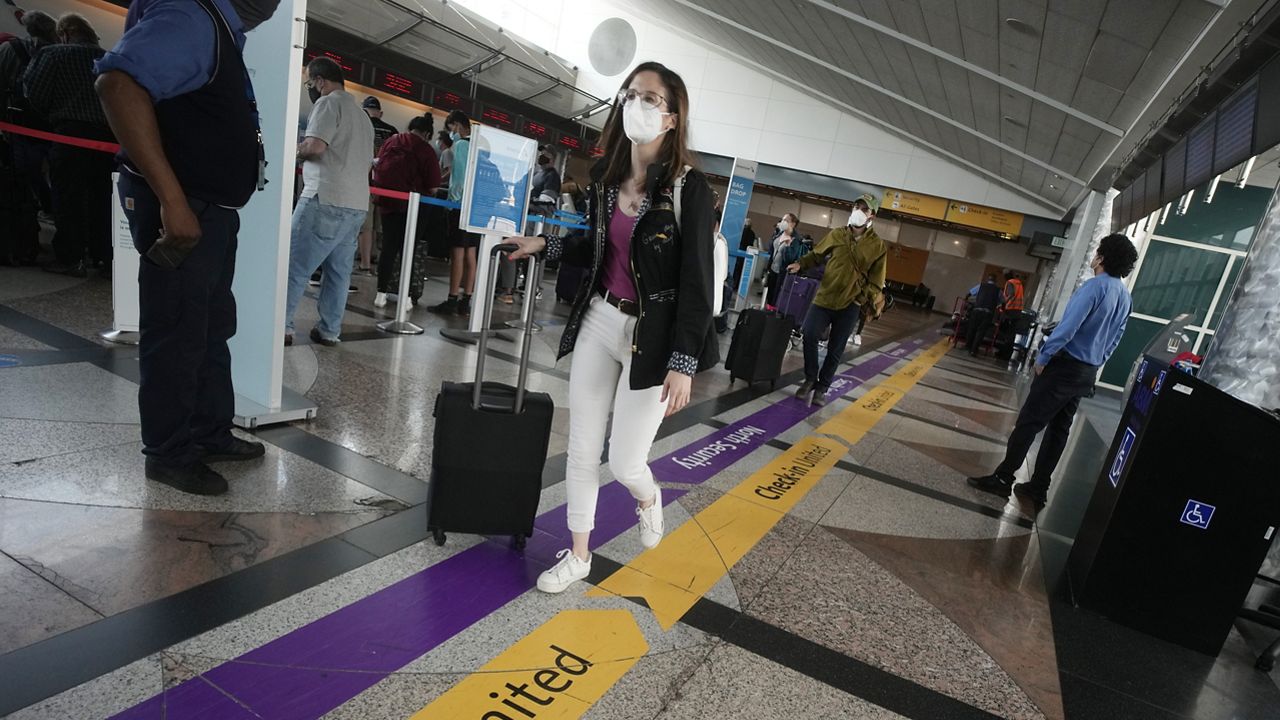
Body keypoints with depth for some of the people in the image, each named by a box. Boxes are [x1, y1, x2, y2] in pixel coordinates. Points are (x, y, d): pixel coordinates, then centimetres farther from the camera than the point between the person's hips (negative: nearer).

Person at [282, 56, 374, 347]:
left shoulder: (329, 103, -3)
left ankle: (281, 326, -5)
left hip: (326, 200, -9)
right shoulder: (362, 115, 24)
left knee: (294, 266, -5)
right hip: (356, 204, 9)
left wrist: (294, 149, 4)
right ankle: (329, 330, 9)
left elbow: (315, 146, -16)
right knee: (339, 271, 8)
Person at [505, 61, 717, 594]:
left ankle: (648, 499, 38)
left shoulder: (689, 189, -13)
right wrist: (545, 245, 10)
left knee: (624, 462, 0)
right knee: (582, 450, 10)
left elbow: (697, 281, -14)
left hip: (651, 336, -5)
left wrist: (683, 363, -16)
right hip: (598, 322, 6)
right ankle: (579, 554, 30)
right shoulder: (606, 176, 5)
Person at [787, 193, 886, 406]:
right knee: (809, 337, -8)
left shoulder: (878, 246, -2)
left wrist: (862, 299, -11)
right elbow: (817, 254, 14)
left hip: (849, 306, -1)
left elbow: (876, 280, 1)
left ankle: (822, 387, 21)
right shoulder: (836, 235, 3)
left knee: (835, 350, 6)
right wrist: (801, 263, -4)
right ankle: (810, 379, 14)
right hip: (824, 298, 1)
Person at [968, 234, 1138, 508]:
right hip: (1087, 374, 8)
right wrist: (1094, 365, 21)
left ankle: (1003, 479, 1)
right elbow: (1114, 340, 17)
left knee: (1029, 422, -3)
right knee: (1059, 430, 11)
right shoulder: (1126, 297, 11)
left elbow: (1068, 326, -24)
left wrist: (1043, 357, -15)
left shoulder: (1095, 286, -15)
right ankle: (1038, 488, 16)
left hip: (1064, 367, -8)